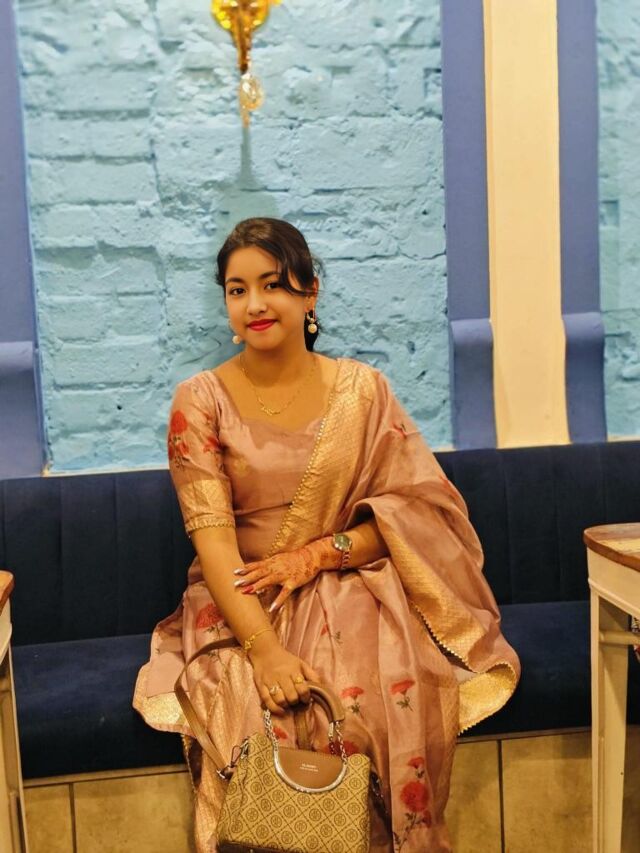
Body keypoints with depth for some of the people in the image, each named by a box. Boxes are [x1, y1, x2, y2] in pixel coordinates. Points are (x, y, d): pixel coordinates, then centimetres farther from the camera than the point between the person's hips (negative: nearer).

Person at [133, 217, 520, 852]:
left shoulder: (361, 388, 3)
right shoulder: (200, 401, -1)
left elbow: (413, 509, 0)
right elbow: (211, 536, -10)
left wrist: (320, 553, -14)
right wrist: (264, 648, -23)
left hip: (349, 589, 1)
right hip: (242, 604, 0)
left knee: (385, 704, -27)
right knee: (258, 719, -28)